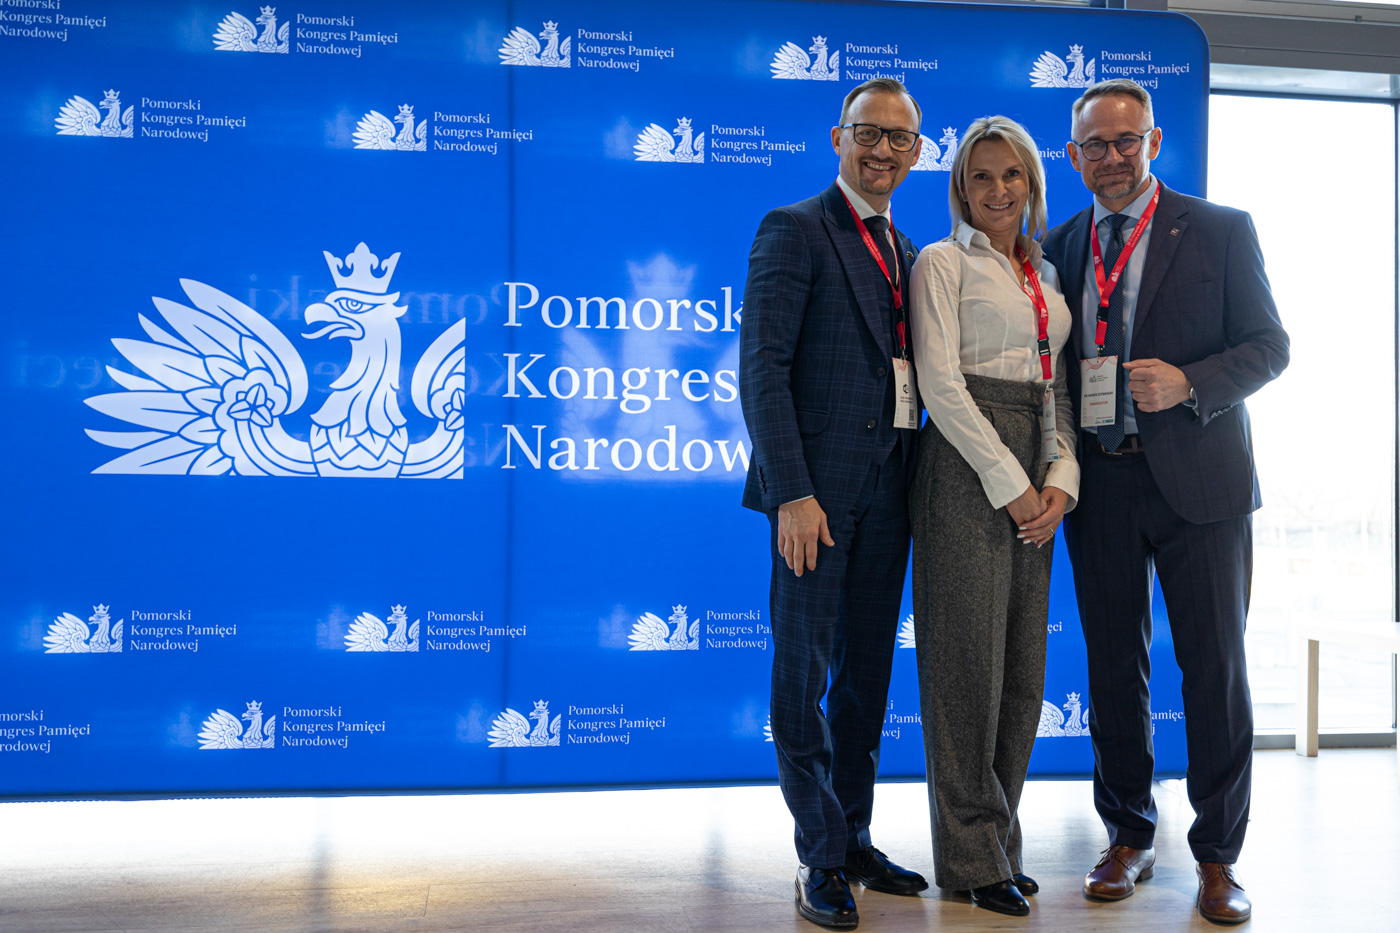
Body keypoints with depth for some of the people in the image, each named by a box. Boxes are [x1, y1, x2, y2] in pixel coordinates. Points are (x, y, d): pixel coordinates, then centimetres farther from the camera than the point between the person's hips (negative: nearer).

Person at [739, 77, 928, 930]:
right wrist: (792, 491, -19)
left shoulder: (908, 253, 18)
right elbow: (762, 368, -12)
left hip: (887, 490, 7)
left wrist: (920, 479, 7)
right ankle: (823, 858, 12)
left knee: (867, 673, 14)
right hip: (818, 487, -7)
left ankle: (855, 840, 26)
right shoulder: (794, 231, -4)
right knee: (803, 675, 1)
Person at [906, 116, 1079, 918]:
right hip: (968, 468, -6)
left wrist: (1060, 481, 1)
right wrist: (1009, 484, -13)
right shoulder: (943, 263, 0)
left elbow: (1061, 388, 16)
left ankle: (1000, 841, 20)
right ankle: (973, 856, 7)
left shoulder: (1049, 274, 19)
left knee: (1024, 664, 8)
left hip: (1038, 480, 7)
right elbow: (940, 383, -10)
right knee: (970, 658, -4)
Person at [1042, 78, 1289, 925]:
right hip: (1099, 482, 3)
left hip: (1197, 477, -2)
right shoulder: (1060, 246, 10)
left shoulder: (1221, 231, 1)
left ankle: (1218, 854, 17)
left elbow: (1270, 345, -1)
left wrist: (1187, 383, -18)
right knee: (1114, 666, 9)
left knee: (1215, 666, 3)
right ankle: (1129, 836, 25)